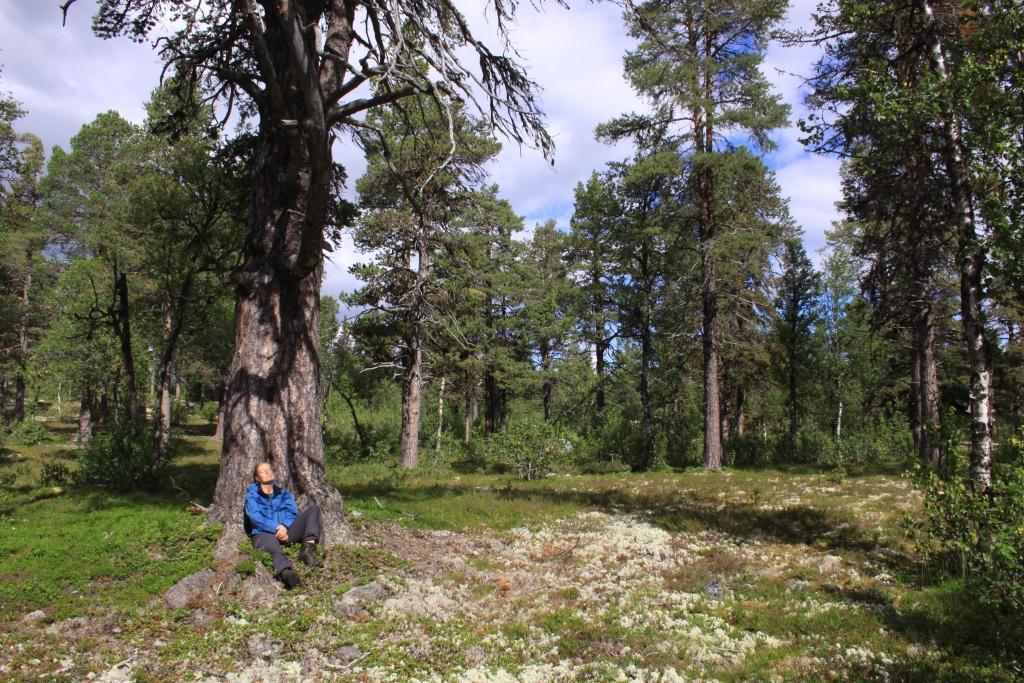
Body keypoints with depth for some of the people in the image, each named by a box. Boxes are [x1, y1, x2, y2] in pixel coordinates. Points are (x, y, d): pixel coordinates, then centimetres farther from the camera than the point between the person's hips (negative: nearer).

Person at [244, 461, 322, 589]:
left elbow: (292, 511, 10)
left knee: (313, 509, -11)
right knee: (274, 548, -40)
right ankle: (286, 572, -74)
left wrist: (284, 526, -13)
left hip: (286, 531, 4)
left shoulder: (284, 493, 28)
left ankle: (308, 548, -34)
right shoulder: (252, 495, 19)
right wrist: (276, 528, -15)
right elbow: (255, 517, 0)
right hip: (265, 533, -4)